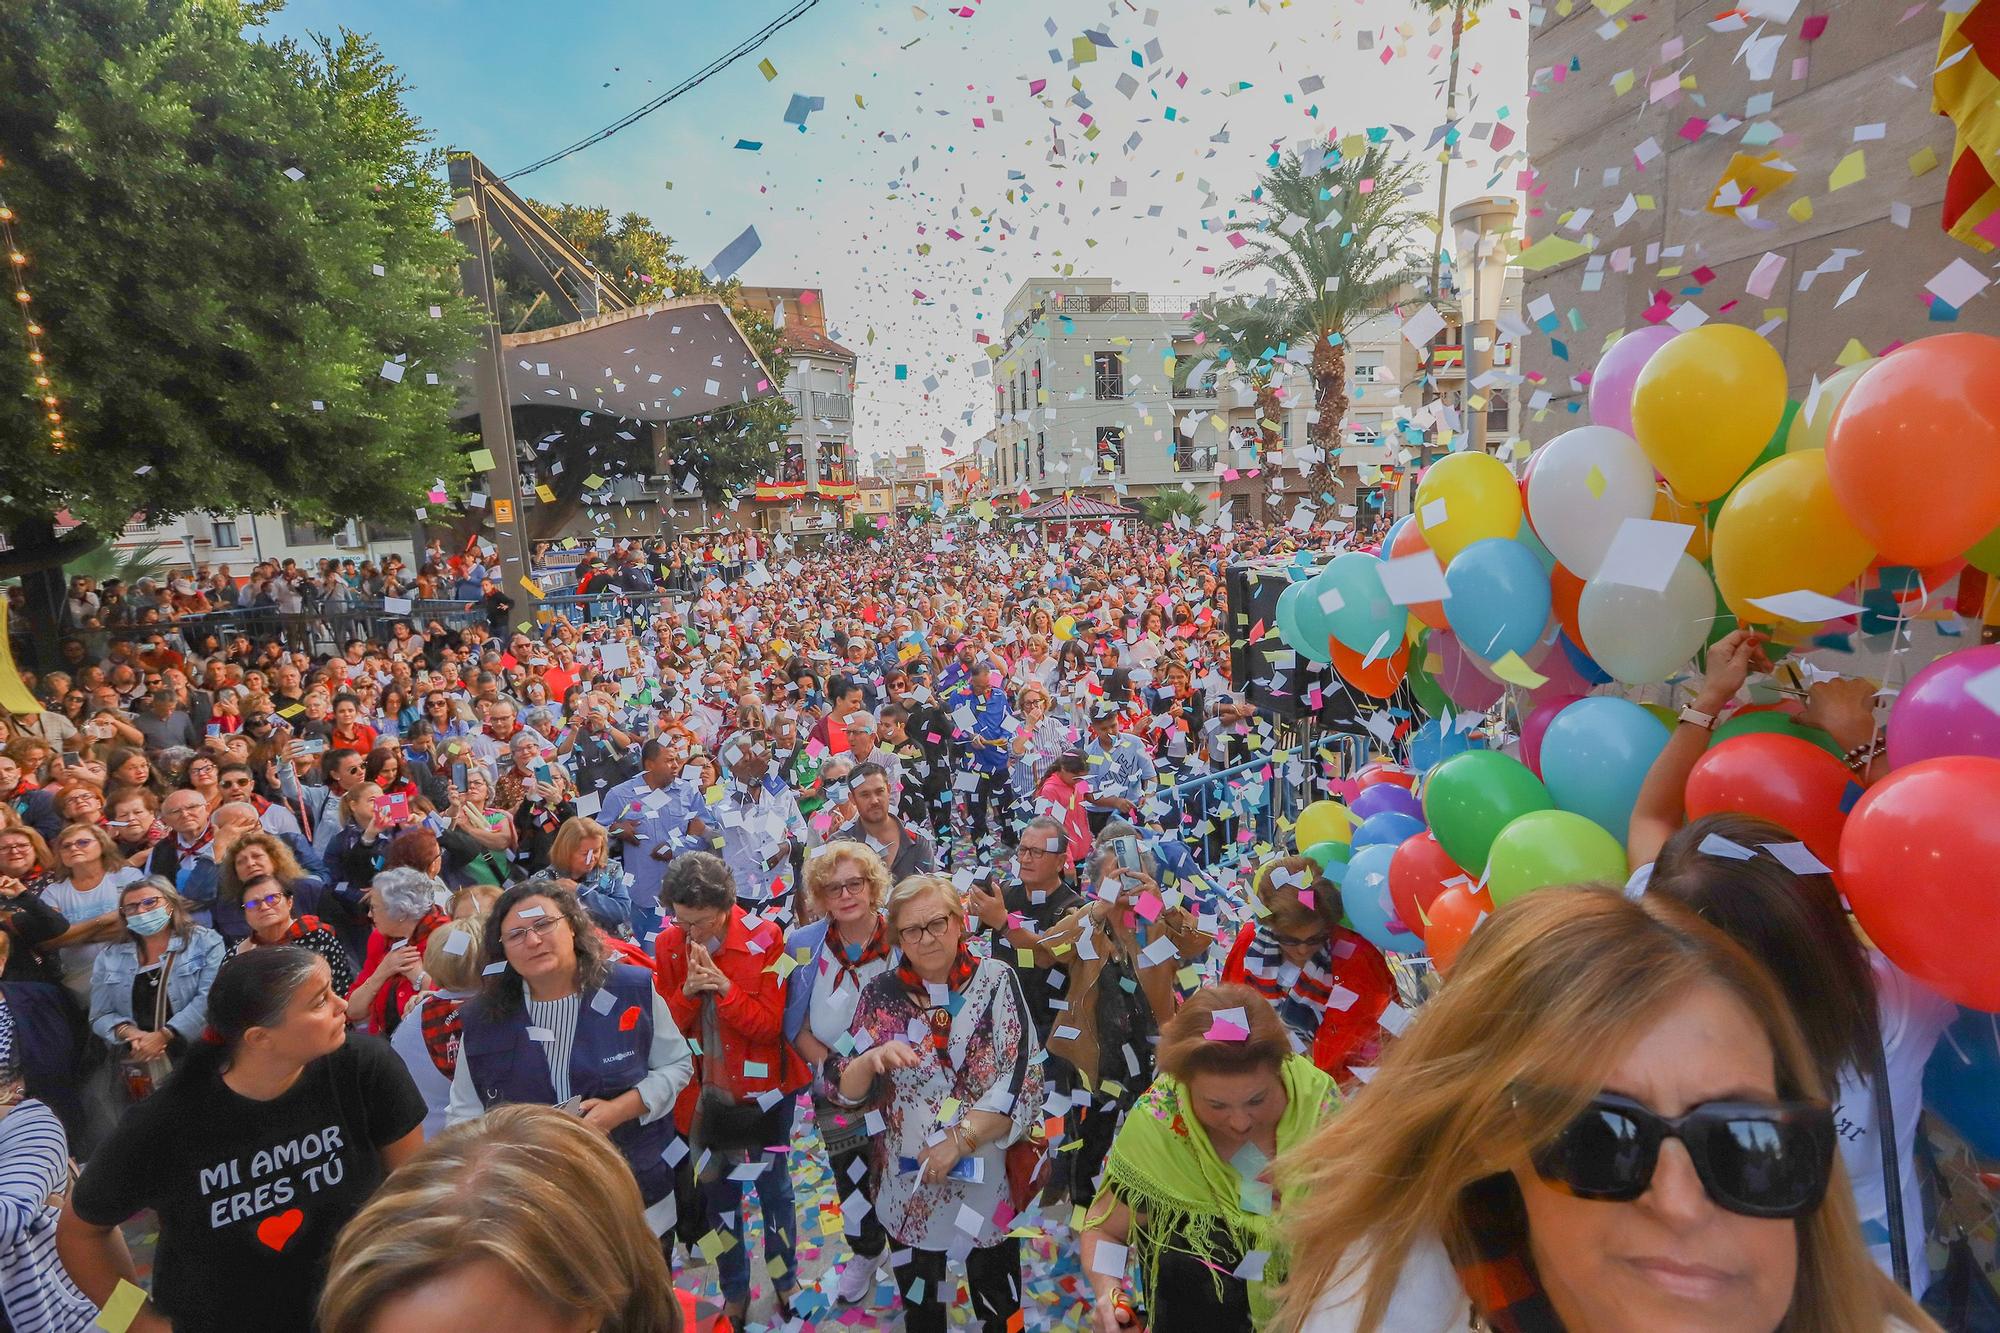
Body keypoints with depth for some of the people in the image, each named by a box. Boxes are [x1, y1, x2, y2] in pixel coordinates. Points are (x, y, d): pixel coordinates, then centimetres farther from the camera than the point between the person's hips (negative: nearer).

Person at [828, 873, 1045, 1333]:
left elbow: (1023, 1083, -15)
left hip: (989, 1179, -1)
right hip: (907, 1185, 1)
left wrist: (959, 1141, -20)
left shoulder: (996, 981, -10)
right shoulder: (882, 993, -5)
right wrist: (872, 1059, -24)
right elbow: (847, 1094, -4)